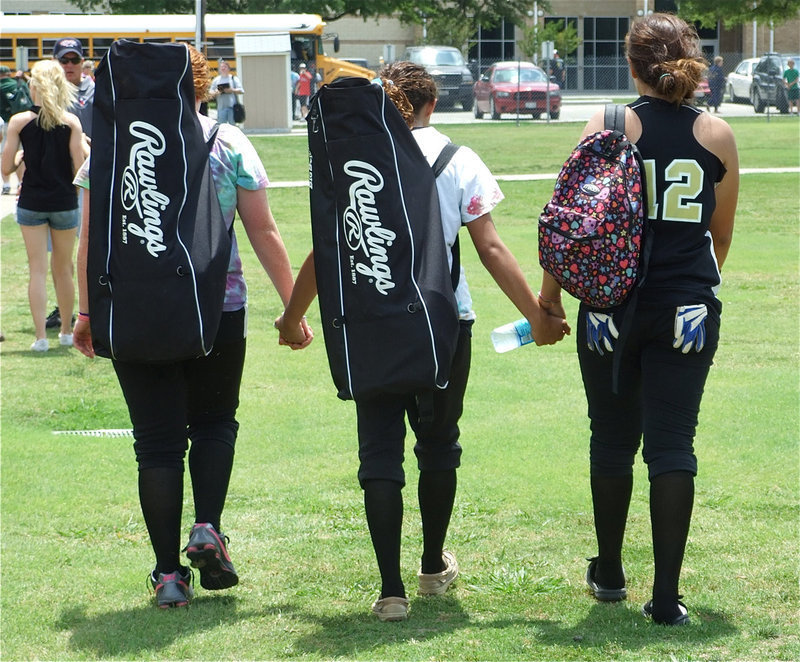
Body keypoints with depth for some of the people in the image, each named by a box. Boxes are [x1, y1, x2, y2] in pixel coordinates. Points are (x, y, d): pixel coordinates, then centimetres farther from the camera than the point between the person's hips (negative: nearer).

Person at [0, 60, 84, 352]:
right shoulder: (71, 122, -7)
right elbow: (79, 169, -10)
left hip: (31, 203, -1)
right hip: (65, 202, 1)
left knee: (37, 270, 2)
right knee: (63, 268, 15)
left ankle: (41, 336, -4)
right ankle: (66, 331, 26)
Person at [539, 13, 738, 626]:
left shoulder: (608, 127, -5)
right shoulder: (717, 135, 1)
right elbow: (721, 233, 11)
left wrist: (550, 296, 7)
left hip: (614, 304, 0)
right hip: (689, 310, 0)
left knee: (613, 441, 15)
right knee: (673, 446, 2)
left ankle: (610, 575, 29)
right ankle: (667, 597, -2)